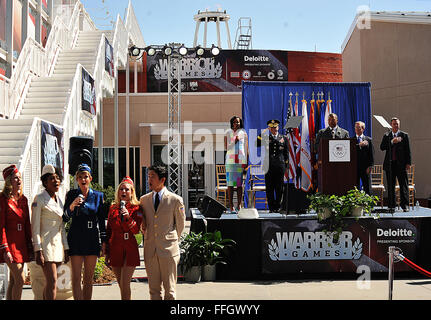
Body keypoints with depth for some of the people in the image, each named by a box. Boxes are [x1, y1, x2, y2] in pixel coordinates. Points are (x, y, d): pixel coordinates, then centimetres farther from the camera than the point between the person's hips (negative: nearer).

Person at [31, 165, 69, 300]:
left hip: (58, 243, 7)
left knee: (50, 282, 8)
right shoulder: (39, 199, -6)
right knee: (52, 282, -13)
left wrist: (66, 248, 15)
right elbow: (35, 227, -11)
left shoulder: (59, 200, 15)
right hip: (46, 243, -7)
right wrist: (38, 251, -16)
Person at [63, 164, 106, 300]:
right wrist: (72, 206, -19)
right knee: (76, 278, -6)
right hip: (76, 238, -1)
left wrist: (104, 241, 7)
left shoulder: (98, 195, 7)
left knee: (89, 278, 5)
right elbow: (65, 218, -1)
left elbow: (102, 221, 10)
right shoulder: (71, 194, 4)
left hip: (92, 238, 1)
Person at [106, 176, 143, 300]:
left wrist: (128, 217, -25)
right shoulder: (113, 208, 9)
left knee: (125, 284, -10)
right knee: (121, 285, 9)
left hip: (130, 248, -4)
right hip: (115, 248, 4)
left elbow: (136, 230, -10)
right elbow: (108, 231, 14)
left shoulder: (136, 208, -2)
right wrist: (107, 252, 12)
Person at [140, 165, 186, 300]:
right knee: (153, 289, 8)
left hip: (168, 249, -3)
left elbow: (180, 224, 7)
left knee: (170, 289, 2)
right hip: (150, 249, 4)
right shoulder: (144, 199, 9)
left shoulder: (176, 200, -3)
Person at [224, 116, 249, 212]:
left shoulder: (243, 133, 10)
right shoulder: (228, 133, 9)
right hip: (230, 160, 0)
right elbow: (226, 147, 4)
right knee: (230, 183, -3)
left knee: (239, 183, -1)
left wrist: (247, 161, 4)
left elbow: (246, 148, 9)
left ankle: (240, 204, 3)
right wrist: (234, 142, -9)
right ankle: (231, 205, 0)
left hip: (241, 160, 0)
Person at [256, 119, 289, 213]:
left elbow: (286, 153, 13)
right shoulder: (265, 138, 11)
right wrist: (263, 134, -6)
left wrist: (286, 165, 6)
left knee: (279, 188, 2)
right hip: (269, 166, 0)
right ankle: (271, 207, 5)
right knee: (269, 188, 0)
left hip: (280, 166, 0)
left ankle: (278, 207, 10)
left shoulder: (283, 138, 12)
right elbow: (256, 144, -4)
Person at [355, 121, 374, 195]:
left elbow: (371, 154, 3)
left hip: (365, 168, 0)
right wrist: (359, 145, -19)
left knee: (367, 188, 3)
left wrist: (370, 166, -6)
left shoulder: (368, 140, 7)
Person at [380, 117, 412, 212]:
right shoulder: (386, 136, 12)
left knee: (403, 185, -2)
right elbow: (382, 147, -2)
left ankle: (405, 205, 4)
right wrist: (392, 142, -13)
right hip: (389, 164, 2)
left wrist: (408, 163, -4)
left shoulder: (404, 135, 7)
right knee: (390, 186, 4)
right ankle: (391, 206, 10)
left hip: (401, 164, -2)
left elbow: (408, 150, 3)